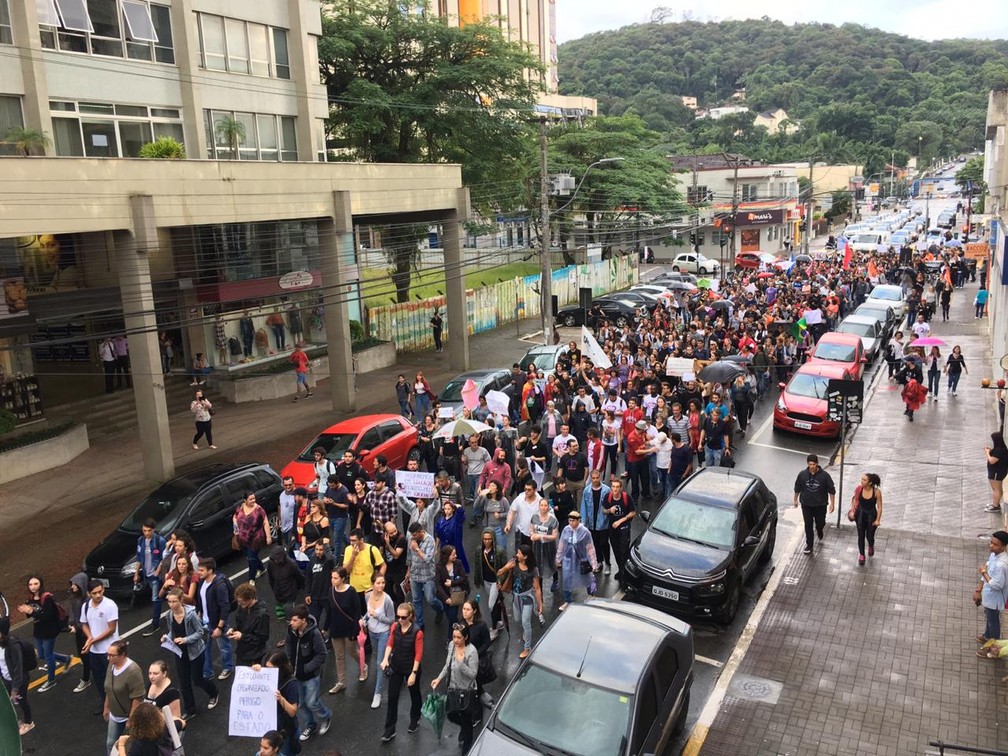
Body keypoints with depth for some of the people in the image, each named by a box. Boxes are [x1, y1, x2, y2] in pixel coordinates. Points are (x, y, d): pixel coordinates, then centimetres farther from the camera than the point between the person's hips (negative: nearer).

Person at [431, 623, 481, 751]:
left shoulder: (472, 651, -27)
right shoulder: (451, 645, -8)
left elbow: (473, 674, -25)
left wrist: (461, 662, -36)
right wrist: (439, 678, -1)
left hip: (466, 691, -6)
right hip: (453, 689, 6)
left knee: (466, 721, 12)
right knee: (451, 716, 20)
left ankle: (467, 747, 36)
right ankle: (464, 728, 52)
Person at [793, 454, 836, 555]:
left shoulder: (824, 475, -14)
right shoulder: (802, 474, -9)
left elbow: (831, 490, -6)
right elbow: (797, 488, 6)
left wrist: (832, 503, -6)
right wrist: (795, 499, 14)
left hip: (820, 505, -1)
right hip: (806, 505, 1)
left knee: (820, 523, 13)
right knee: (808, 525, 5)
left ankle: (819, 531, 50)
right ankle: (809, 545, 17)